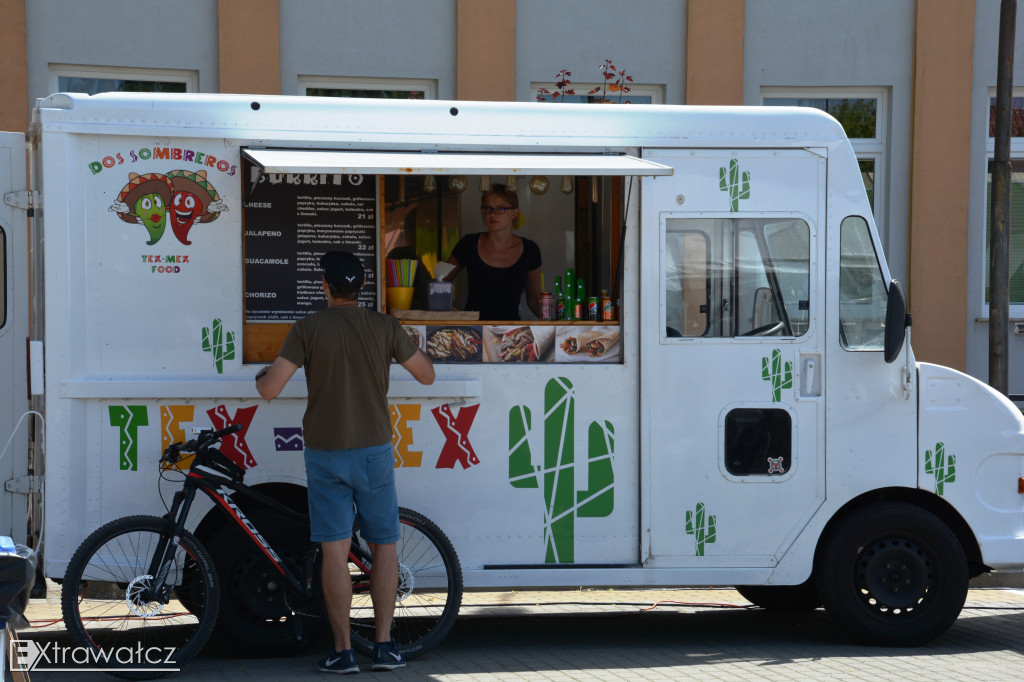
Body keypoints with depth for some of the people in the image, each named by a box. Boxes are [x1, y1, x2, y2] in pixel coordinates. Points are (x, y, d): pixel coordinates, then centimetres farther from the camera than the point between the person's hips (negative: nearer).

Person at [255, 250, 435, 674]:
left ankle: (343, 650, -1)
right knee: (384, 547, 10)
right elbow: (426, 375, 8)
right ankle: (384, 646, 7)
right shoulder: (384, 327, -2)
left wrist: (261, 378, 14)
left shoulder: (308, 329, -7)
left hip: (325, 452, -1)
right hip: (375, 450, 1)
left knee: (335, 551, 0)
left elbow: (270, 389, -10)